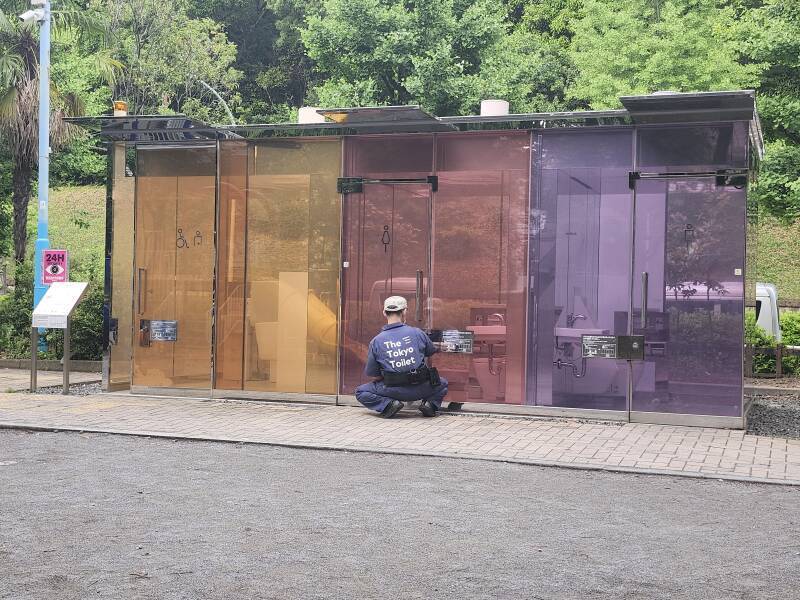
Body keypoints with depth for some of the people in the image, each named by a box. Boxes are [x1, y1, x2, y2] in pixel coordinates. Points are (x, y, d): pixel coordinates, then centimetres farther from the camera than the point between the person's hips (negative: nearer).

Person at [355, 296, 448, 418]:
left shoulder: (376, 341, -3)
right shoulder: (417, 333, -2)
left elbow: (373, 374, 3)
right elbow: (431, 352, 16)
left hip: (393, 391, -1)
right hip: (420, 389, 1)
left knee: (360, 392, 19)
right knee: (442, 383, 31)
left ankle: (389, 404, -4)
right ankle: (430, 404, 3)